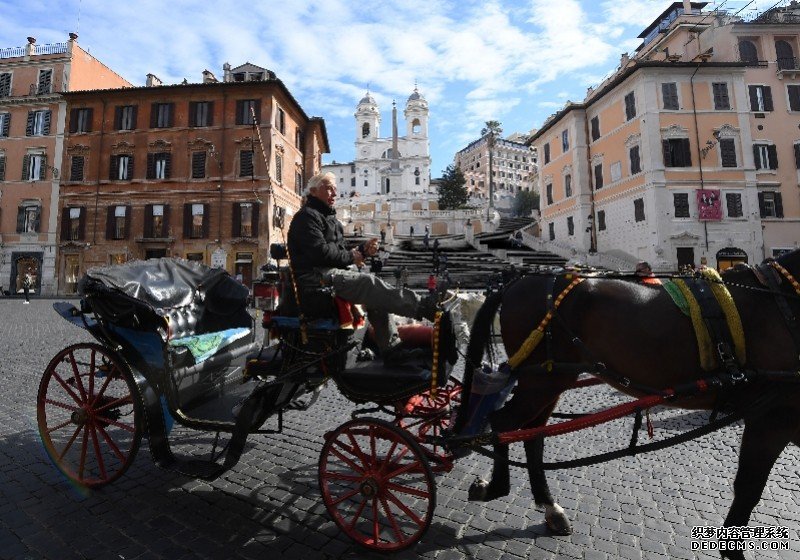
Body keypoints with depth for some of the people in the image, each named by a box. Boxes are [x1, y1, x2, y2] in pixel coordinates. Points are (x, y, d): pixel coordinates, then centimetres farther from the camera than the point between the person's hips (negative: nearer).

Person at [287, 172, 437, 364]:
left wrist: (362, 250, 2)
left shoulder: (328, 218, 28)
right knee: (370, 283, -25)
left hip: (331, 273, 10)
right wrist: (350, 256, -7)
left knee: (375, 295, -4)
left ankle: (392, 349, -8)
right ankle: (423, 307, -29)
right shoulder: (307, 216, -3)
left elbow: (338, 251, 22)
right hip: (316, 276, -10)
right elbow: (320, 251, -19)